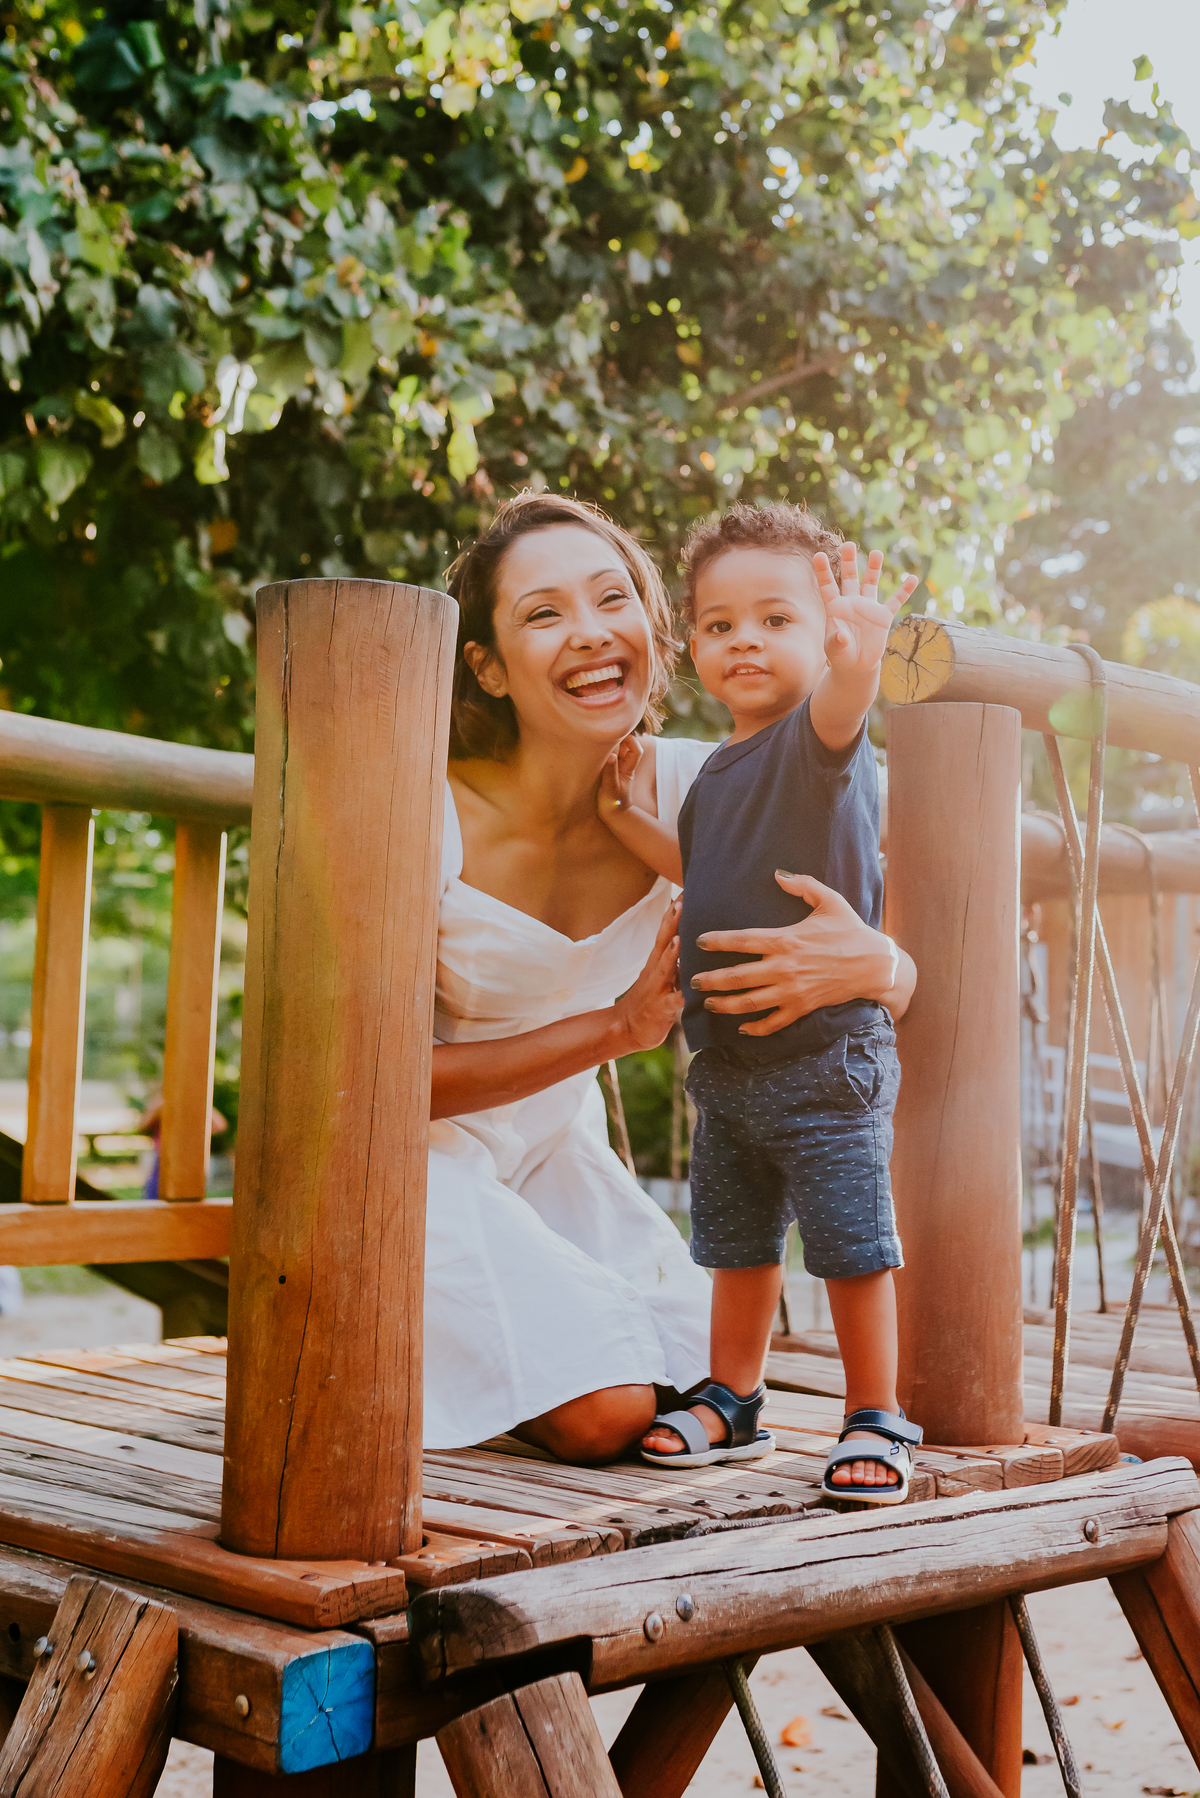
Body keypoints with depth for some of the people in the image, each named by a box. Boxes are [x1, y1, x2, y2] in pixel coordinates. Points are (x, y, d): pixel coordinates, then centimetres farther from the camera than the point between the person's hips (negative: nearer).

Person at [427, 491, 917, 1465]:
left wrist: (871, 963, -38)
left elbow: (903, 982, -12)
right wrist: (623, 1025, -27)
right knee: (606, 1412, -16)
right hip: (403, 1154, -5)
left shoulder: (687, 789, -15)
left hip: (552, 1148, 5)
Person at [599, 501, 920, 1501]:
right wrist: (628, 818, 18)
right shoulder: (719, 771, 11)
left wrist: (860, 649, -58)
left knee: (850, 1242, 0)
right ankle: (733, 1402, 32)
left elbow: (841, 705, -38)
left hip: (826, 1053, -7)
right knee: (736, 1243, 17)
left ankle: (876, 1419, 15)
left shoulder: (819, 741, -13)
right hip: (727, 1060, 8)